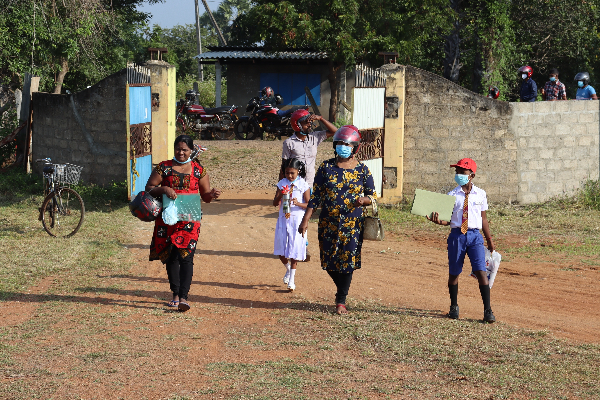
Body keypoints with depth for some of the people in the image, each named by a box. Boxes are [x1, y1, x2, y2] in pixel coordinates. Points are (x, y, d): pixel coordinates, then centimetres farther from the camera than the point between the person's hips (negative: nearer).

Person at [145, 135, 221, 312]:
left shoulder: (199, 170, 6)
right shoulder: (164, 168, 5)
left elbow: (205, 196, 10)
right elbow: (149, 188, 4)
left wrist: (211, 195, -13)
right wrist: (164, 189, -15)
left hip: (189, 219, -2)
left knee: (186, 256, -13)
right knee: (170, 257, 7)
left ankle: (183, 297, -18)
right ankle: (175, 294, 20)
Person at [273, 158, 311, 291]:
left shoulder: (303, 185, -4)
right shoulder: (282, 184, 3)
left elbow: (309, 204, -4)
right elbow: (275, 203, 2)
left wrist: (298, 204, -23)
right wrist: (280, 196, -18)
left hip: (297, 220, -3)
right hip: (283, 219, 3)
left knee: (294, 250, -1)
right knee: (281, 251, 3)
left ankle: (292, 279, 8)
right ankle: (288, 269, 32)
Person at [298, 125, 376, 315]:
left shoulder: (362, 170, 1)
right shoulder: (326, 167, 3)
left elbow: (373, 195, 6)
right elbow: (316, 195, 4)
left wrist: (364, 200, -18)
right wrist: (306, 219, -2)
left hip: (352, 224, -2)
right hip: (329, 223, 2)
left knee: (348, 261, -4)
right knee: (329, 261, 5)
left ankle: (341, 300, 8)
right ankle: (342, 289, 31)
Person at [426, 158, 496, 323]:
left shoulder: (480, 194, 6)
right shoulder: (452, 195, 2)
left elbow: (483, 218, 13)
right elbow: (449, 219, -1)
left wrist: (489, 239, 17)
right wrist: (438, 221, -22)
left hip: (475, 235, 0)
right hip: (457, 235, 1)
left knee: (481, 271, -10)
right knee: (454, 272, 9)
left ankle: (487, 311, -7)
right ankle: (454, 307, 28)